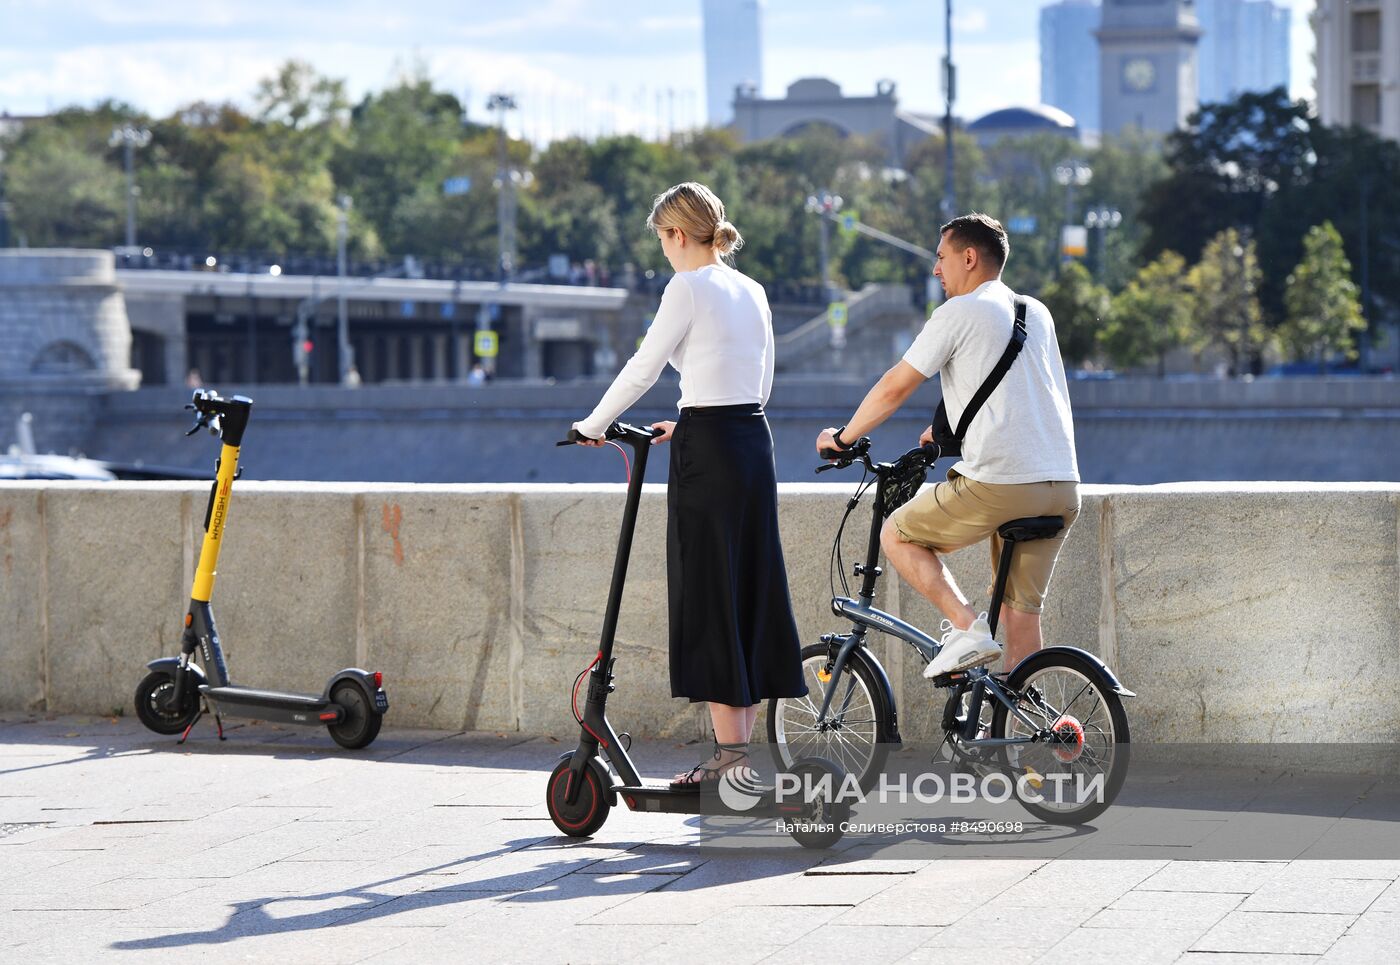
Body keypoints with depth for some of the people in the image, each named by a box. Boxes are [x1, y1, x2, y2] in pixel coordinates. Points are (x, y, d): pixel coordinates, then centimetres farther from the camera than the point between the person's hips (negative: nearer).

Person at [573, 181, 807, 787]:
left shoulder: (688, 287, -10)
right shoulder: (752, 291, 13)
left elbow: (642, 369, -7)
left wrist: (593, 426, 7)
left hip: (707, 449, -8)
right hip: (755, 442, 8)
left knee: (709, 600, -4)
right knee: (751, 592, 10)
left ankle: (730, 755, -4)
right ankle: (743, 747, 13)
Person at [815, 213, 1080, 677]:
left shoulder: (959, 313, -3)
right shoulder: (1036, 313, 19)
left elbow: (895, 387, 0)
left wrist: (843, 437, 14)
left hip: (998, 484, -7)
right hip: (1062, 488, 7)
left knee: (897, 535, 12)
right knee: (1021, 613, 14)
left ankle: (967, 626, -3)